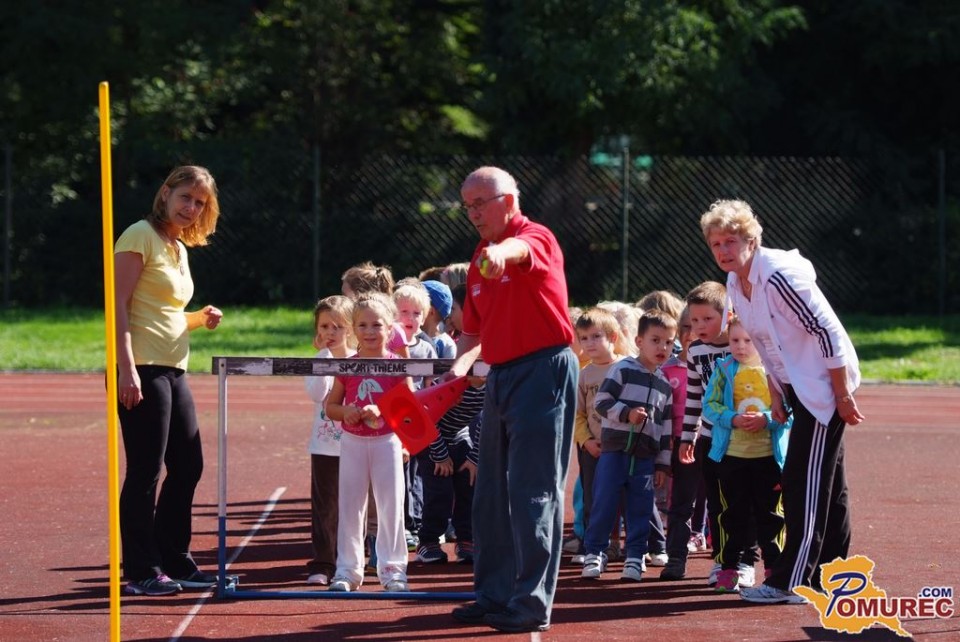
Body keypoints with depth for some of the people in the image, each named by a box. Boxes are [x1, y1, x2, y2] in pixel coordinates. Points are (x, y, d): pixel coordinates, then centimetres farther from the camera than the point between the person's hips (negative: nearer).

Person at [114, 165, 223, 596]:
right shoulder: (141, 236, -8)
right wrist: (126, 369, -22)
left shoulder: (179, 248, 18)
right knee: (145, 472, -6)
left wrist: (199, 319, 5)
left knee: (188, 467, 12)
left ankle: (175, 563, 22)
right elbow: (119, 305, -15)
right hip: (142, 371, -9)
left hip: (173, 371, 9)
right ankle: (141, 572, 1)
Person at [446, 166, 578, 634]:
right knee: (491, 494, 12)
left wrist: (502, 253, -58)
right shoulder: (479, 261, 15)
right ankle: (493, 594, 20)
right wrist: (461, 365, 4)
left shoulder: (536, 238, -9)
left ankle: (531, 603, -5)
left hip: (543, 371, -9)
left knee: (533, 492, -8)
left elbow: (521, 249, -35)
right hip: (500, 376, 9)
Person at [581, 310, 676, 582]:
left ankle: (635, 557, 10)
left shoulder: (665, 384, 13)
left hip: (646, 456, 4)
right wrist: (627, 414, -21)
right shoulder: (622, 369, -3)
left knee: (640, 509, 4)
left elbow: (666, 425, 16)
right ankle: (594, 553, 5)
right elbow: (601, 401, -8)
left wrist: (663, 464, 13)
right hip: (614, 449, -4)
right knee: (604, 503, -4)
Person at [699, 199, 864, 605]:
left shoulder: (778, 277, -22)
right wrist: (776, 396, 14)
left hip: (824, 385, -9)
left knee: (804, 483, -9)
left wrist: (843, 396, -19)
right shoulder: (736, 285, 6)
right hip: (797, 387, 9)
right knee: (827, 485, 14)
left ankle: (791, 582, -7)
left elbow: (829, 333, -22)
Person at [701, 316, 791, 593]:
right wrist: (733, 419, -19)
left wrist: (767, 419, -20)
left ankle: (774, 567, 14)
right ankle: (728, 568, 13)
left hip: (769, 455, -1)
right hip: (732, 454, 1)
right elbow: (710, 405, -3)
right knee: (734, 514, 7)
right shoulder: (724, 369, 2)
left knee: (769, 514, 5)